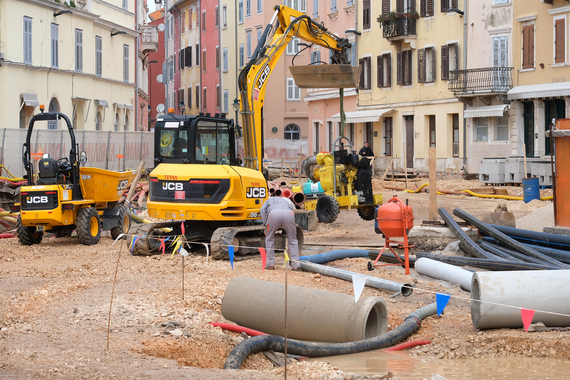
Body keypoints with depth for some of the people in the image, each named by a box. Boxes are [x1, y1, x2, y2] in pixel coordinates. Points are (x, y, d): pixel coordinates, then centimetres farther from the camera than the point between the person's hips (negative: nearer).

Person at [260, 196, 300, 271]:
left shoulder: (269, 200, 40)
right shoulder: (289, 201, 45)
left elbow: (262, 210, 19)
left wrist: (265, 225, 15)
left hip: (274, 214, -1)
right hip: (289, 214, 1)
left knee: (269, 239, 20)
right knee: (293, 240, 18)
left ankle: (270, 264, 20)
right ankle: (296, 265, 14)